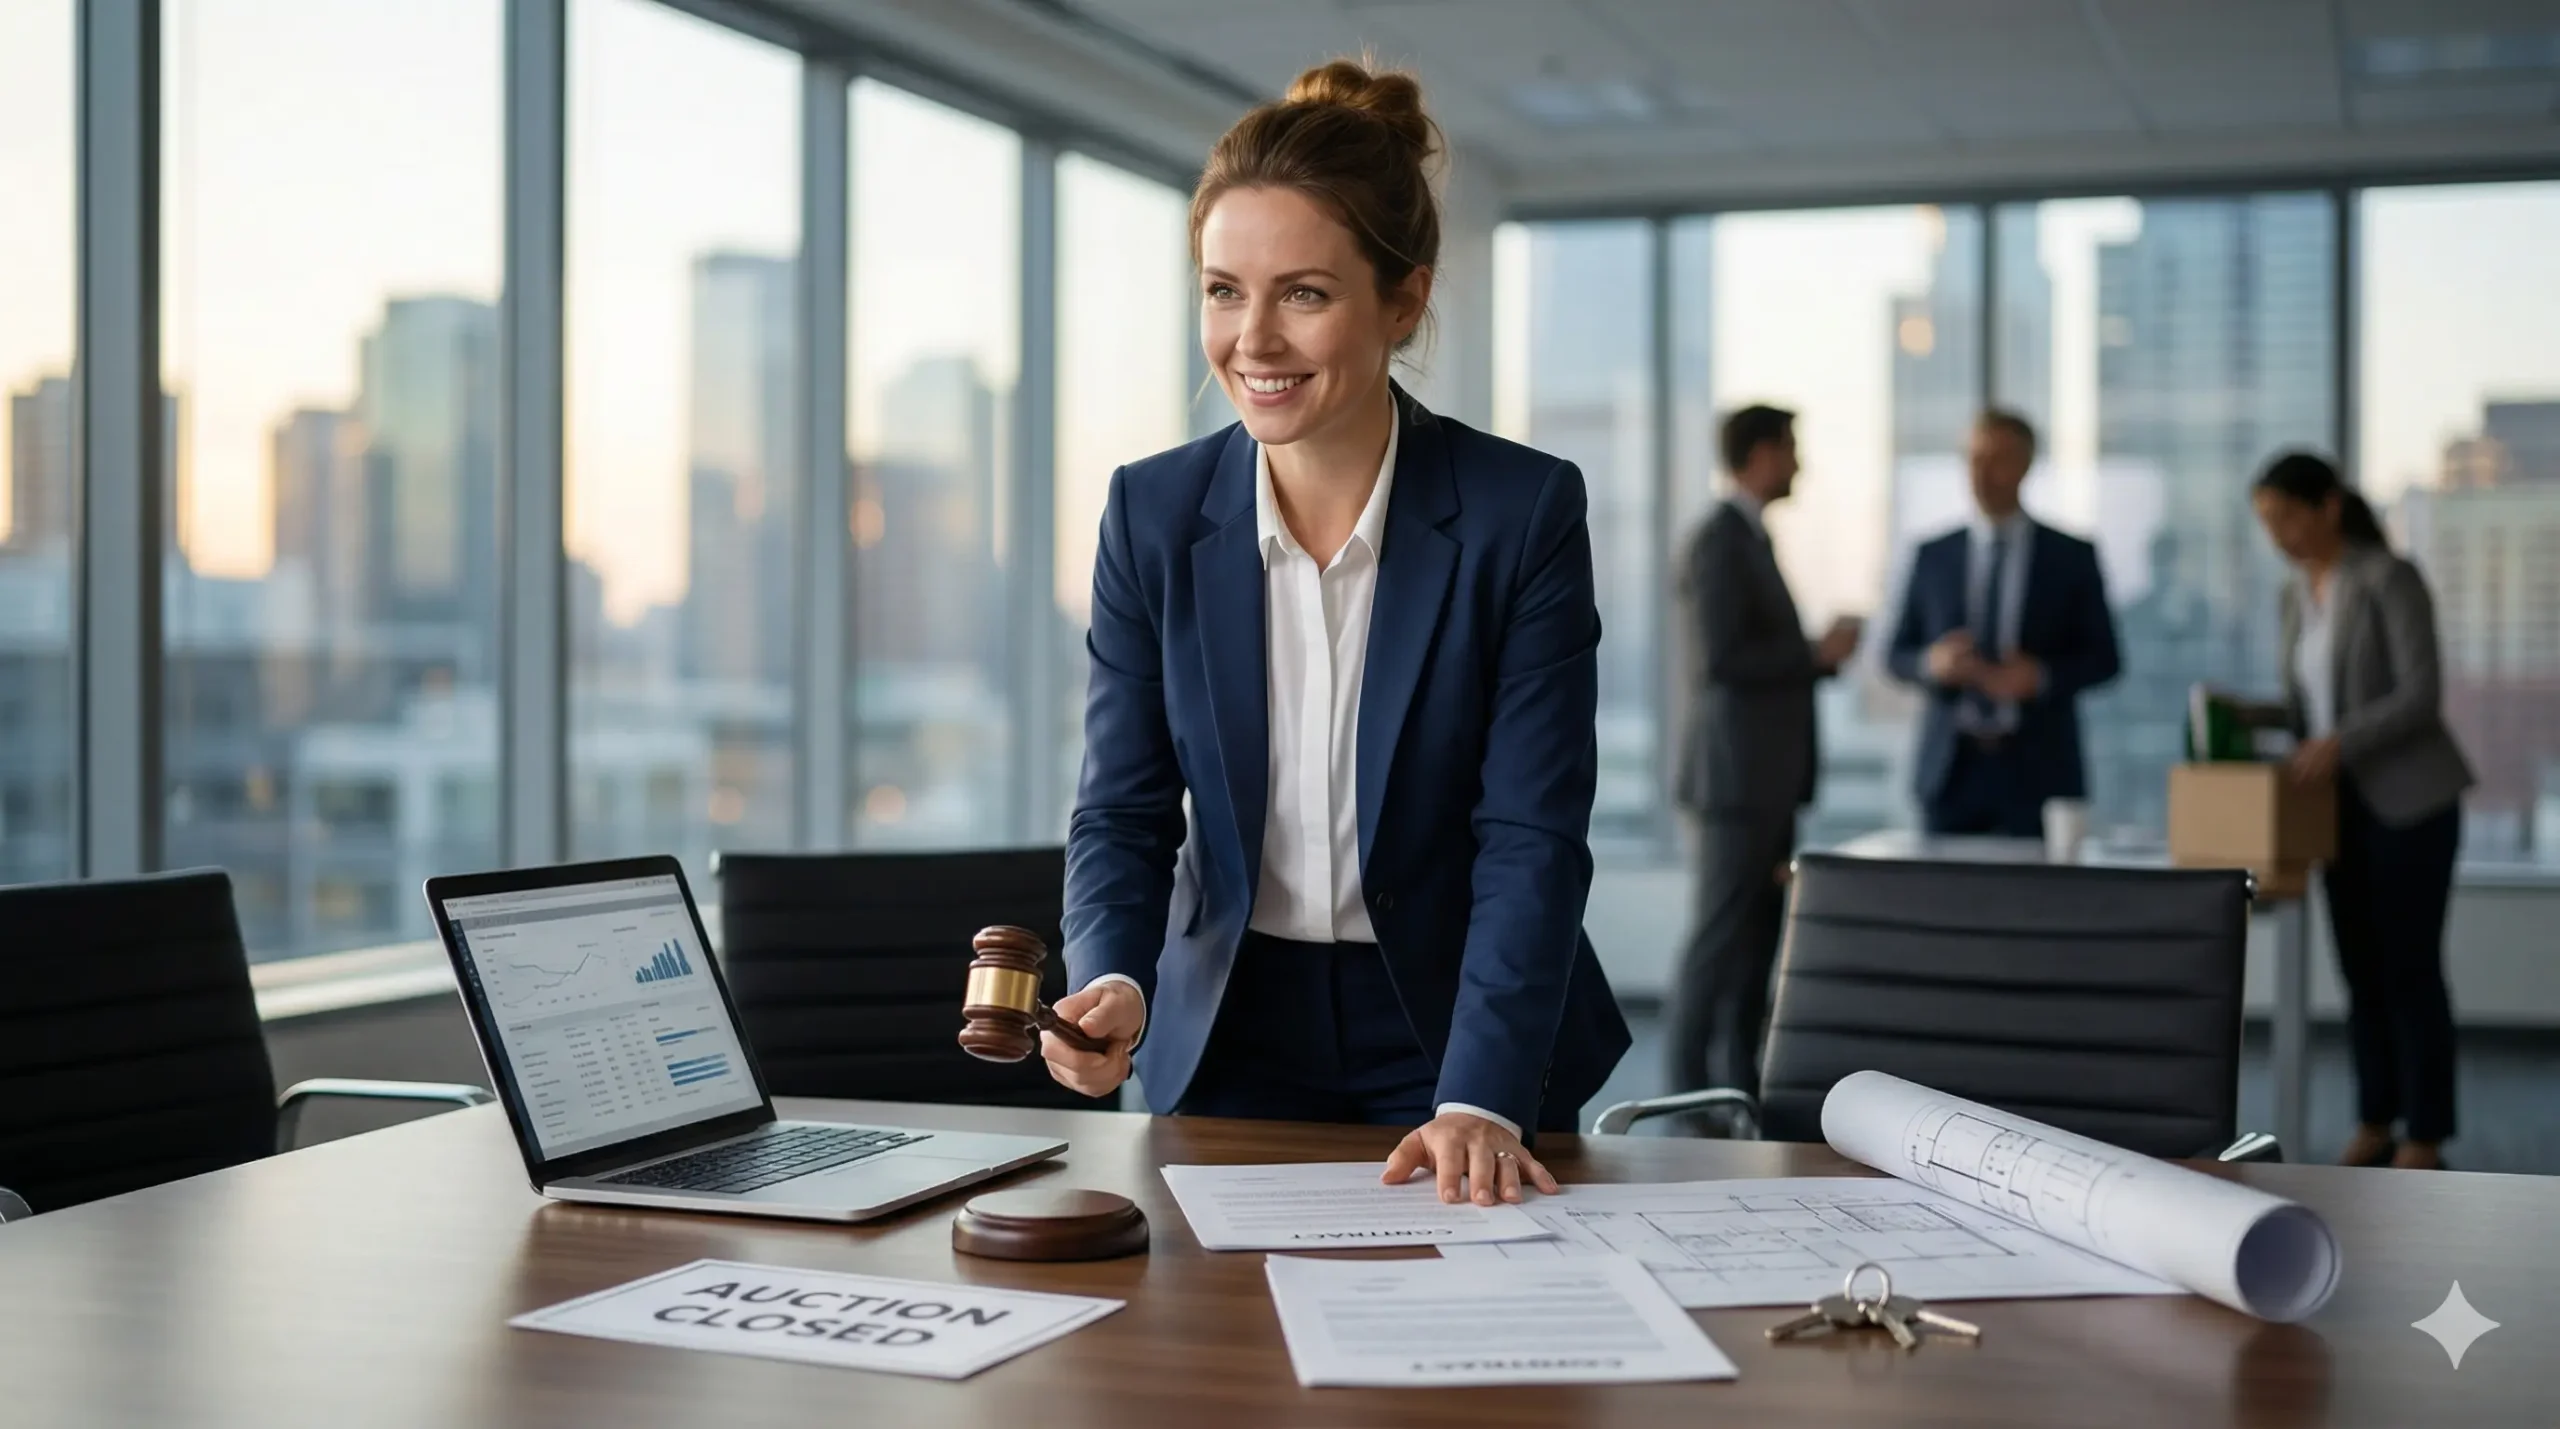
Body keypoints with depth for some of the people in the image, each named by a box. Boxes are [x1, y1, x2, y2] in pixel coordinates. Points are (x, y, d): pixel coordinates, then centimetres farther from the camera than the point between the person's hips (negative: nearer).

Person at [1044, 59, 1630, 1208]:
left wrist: (1482, 1099, -25)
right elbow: (1125, 813, -1)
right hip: (1227, 1043, 2)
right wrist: (1115, 984, -22)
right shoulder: (1152, 514, -3)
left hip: (1460, 1040, -2)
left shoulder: (1526, 512, -11)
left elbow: (1532, 840, -14)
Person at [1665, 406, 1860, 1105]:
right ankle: (1688, 1088, -3)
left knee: (1759, 935, 9)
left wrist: (1819, 654, 8)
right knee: (1722, 936, -7)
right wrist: (1816, 654, -13)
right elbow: (1721, 659, -20)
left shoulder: (1750, 539, 18)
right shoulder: (1720, 541, -13)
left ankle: (1740, 1082, 13)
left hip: (1767, 777, 10)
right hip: (1737, 775, -10)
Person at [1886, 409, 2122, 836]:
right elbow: (1897, 656, 11)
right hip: (1950, 769, 2)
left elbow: (2103, 658, 6)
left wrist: (2043, 675, -12)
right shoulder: (1933, 557, 9)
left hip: (2037, 772, -1)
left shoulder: (2072, 557, 5)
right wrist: (1931, 663, -11)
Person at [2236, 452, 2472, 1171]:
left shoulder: (2391, 578, -11)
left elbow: (2422, 695, -17)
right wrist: (2250, 714, 0)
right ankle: (2374, 1126, 19)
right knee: (2361, 969, 9)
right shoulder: (2298, 594, 11)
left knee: (2410, 969, -3)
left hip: (2410, 802, -7)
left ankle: (2423, 1143, 4)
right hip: (2344, 805, 7)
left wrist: (2342, 741, -29)